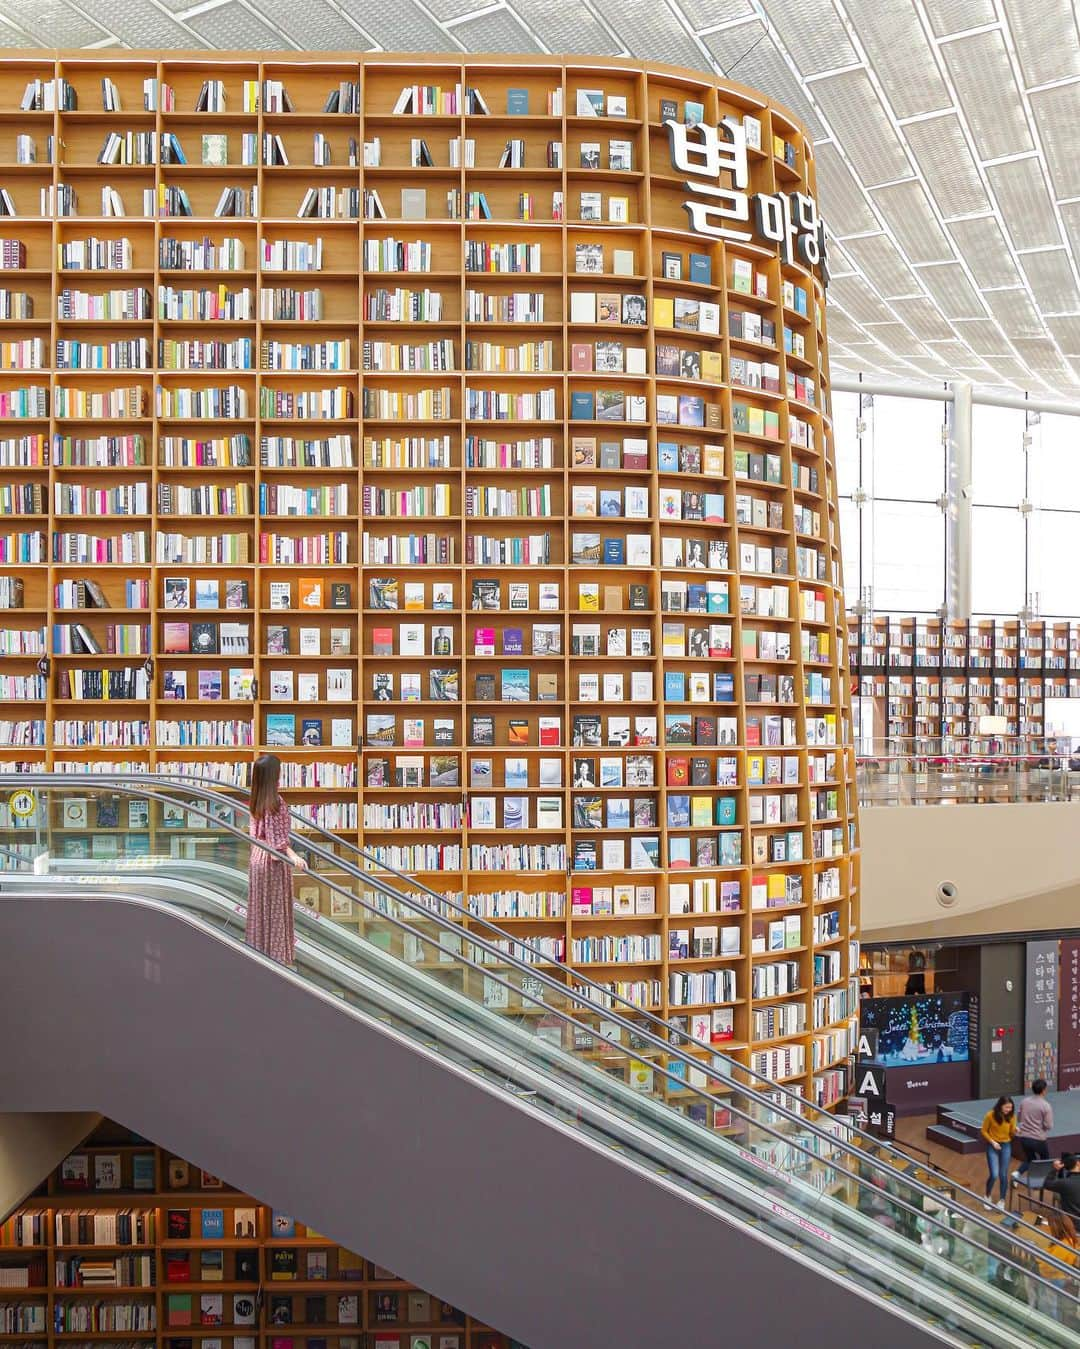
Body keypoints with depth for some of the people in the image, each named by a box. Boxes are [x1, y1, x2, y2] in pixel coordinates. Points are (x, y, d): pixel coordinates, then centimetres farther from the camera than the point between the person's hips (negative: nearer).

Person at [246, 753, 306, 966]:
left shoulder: (257, 799, 3)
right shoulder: (274, 801, -21)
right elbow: (276, 839, -25)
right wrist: (293, 857, -34)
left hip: (257, 855, 8)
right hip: (273, 860, -8)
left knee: (260, 904, 16)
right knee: (276, 907, 3)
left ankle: (258, 945, 27)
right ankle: (277, 953, 11)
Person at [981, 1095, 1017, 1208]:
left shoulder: (1011, 1116, -7)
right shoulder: (991, 1115, -16)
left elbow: (1012, 1133, 1)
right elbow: (984, 1131, -5)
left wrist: (1015, 1130, -20)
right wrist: (992, 1142, -16)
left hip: (1006, 1146, 3)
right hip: (992, 1147, -3)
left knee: (1003, 1175, 6)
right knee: (994, 1175, -9)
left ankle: (1002, 1201, 24)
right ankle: (988, 1196, 19)